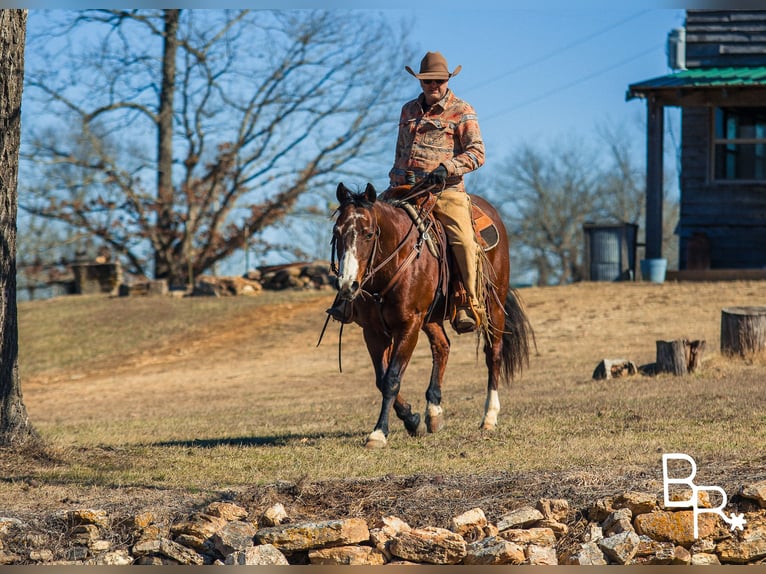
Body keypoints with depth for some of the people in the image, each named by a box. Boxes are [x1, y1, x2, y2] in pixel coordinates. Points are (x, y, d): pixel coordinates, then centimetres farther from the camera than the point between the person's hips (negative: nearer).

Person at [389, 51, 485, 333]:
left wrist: (447, 168, -21)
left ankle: (469, 304, -14)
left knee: (464, 240, -26)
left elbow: (477, 152, -7)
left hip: (445, 191, -5)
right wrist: (396, 181, 16)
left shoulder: (462, 112, 3)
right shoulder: (409, 110, 19)